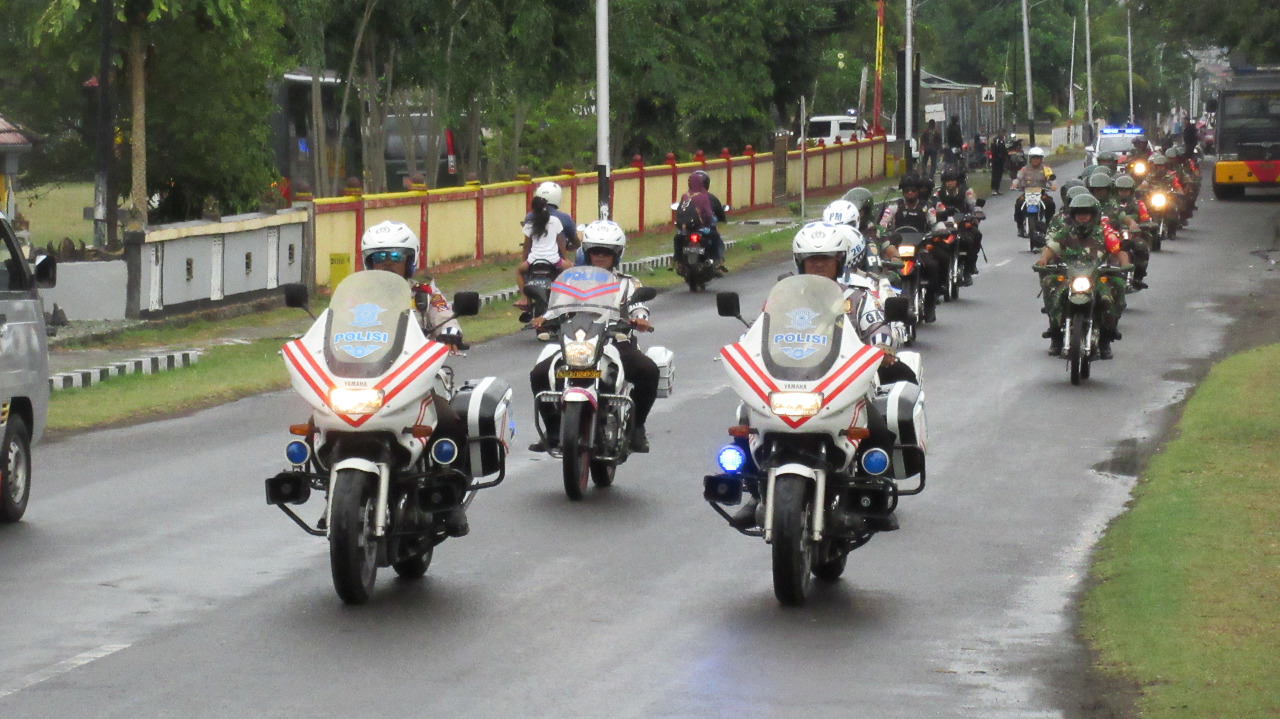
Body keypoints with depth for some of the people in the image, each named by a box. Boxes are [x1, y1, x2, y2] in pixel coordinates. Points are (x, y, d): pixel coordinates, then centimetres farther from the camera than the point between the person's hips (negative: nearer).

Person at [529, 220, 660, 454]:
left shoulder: (628, 284, 16)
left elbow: (638, 305, 0)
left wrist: (640, 319, -24)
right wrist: (543, 319, -14)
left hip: (618, 345, -1)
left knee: (648, 371, -30)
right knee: (539, 374, -20)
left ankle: (636, 427, -13)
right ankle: (553, 430, -7)